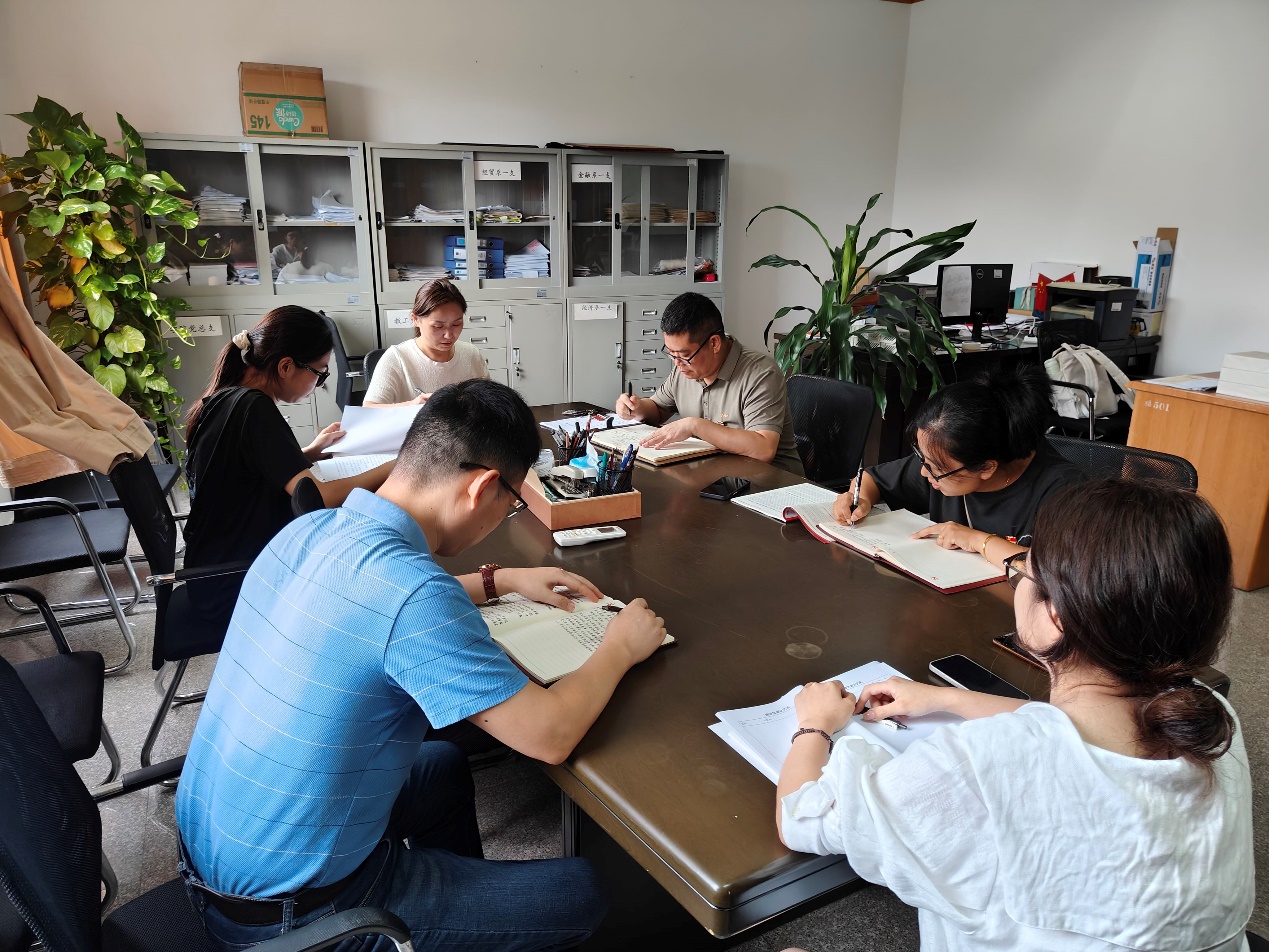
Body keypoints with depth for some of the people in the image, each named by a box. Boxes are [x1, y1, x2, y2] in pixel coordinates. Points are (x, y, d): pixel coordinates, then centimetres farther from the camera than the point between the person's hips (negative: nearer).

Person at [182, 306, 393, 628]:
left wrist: (311, 452, 9)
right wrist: (396, 467, -21)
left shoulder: (223, 400, 3)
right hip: (234, 588, -9)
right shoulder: (254, 408, -24)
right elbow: (316, 497, -30)